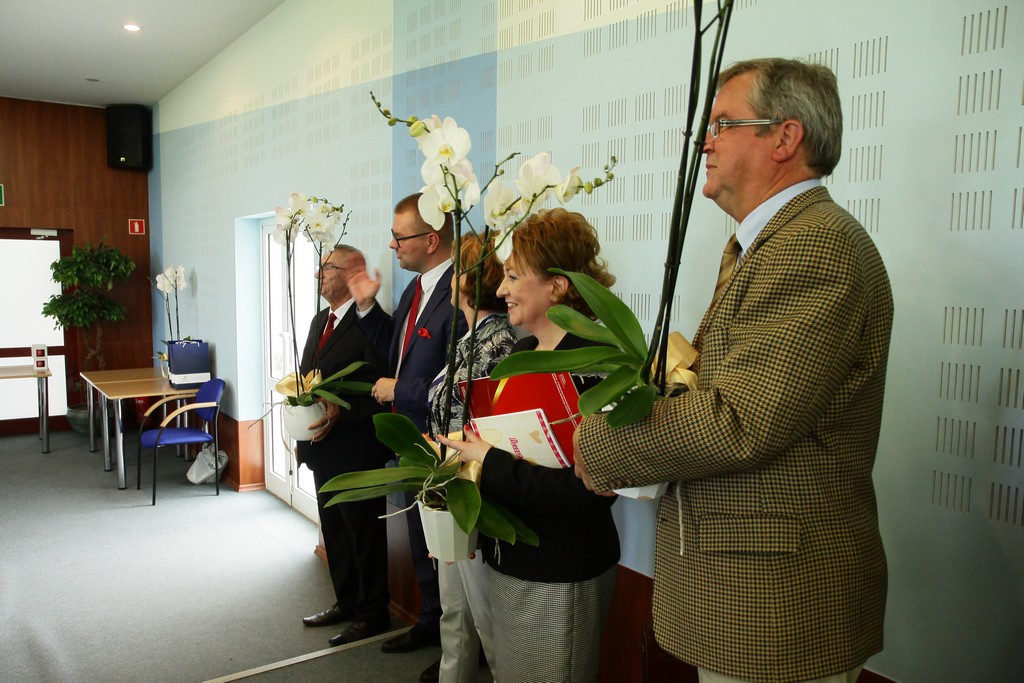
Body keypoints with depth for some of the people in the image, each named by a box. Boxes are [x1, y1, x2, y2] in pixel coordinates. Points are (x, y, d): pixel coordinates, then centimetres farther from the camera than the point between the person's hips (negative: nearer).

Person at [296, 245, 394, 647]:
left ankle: (373, 613, 24)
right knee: (333, 532, 21)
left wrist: (341, 411, -27)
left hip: (355, 452, -9)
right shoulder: (320, 321, 12)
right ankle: (345, 602, 38)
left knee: (365, 535, 7)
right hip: (323, 449, 9)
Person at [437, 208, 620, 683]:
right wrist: (464, 455, -3)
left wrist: (489, 463, -23)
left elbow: (588, 489, -27)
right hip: (505, 558, 8)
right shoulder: (522, 351, 5)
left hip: (559, 577, -8)